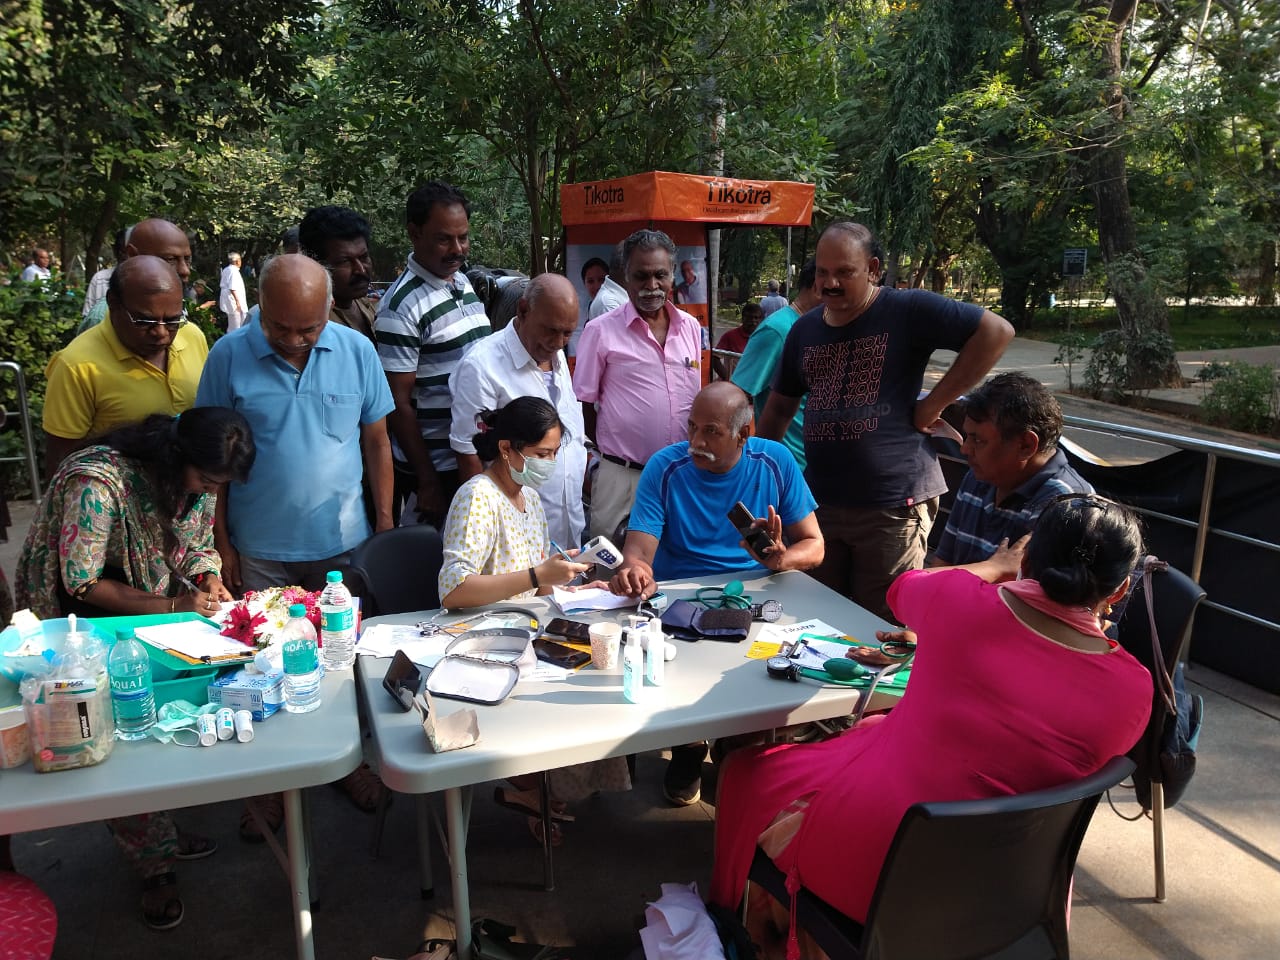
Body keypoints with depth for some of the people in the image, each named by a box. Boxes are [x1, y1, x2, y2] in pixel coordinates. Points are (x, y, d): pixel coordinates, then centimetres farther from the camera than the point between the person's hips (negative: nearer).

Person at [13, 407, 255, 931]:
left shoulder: (199, 479, -9)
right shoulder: (97, 483, -31)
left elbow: (200, 544, 6)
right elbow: (83, 583, -26)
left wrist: (210, 583, -15)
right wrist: (173, 606, -29)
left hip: (149, 609, 6)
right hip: (78, 619, -6)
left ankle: (161, 834, 22)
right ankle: (155, 866, 9)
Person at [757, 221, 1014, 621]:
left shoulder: (907, 311, -5)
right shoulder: (804, 330, 12)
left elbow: (996, 331, -13)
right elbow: (779, 409, 21)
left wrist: (934, 403, -13)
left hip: (894, 504, -5)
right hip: (820, 500, 6)